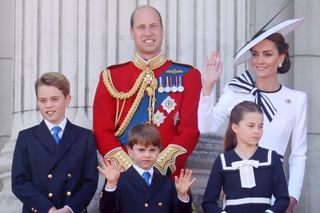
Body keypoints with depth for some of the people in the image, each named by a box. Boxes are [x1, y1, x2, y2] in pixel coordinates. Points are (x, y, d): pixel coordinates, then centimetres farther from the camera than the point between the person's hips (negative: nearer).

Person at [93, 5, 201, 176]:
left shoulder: (187, 76, 3)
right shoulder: (110, 77, 5)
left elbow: (190, 131, -3)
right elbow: (102, 131, 1)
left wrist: (159, 166, -14)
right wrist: (129, 167, -12)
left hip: (169, 175, 0)